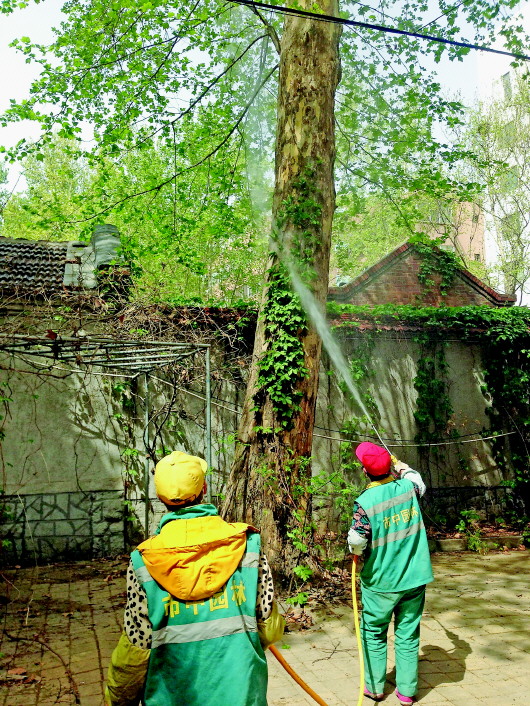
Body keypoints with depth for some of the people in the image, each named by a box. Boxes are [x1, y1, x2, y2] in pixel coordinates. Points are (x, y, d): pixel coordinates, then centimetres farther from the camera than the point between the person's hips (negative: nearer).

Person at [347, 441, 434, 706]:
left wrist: (356, 552, 2)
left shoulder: (365, 502, -21)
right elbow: (420, 484, 18)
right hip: (415, 578, 3)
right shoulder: (407, 486, -7)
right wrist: (401, 466, 32)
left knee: (374, 634, 17)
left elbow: (357, 543, -21)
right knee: (408, 635, 15)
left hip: (381, 581, -3)